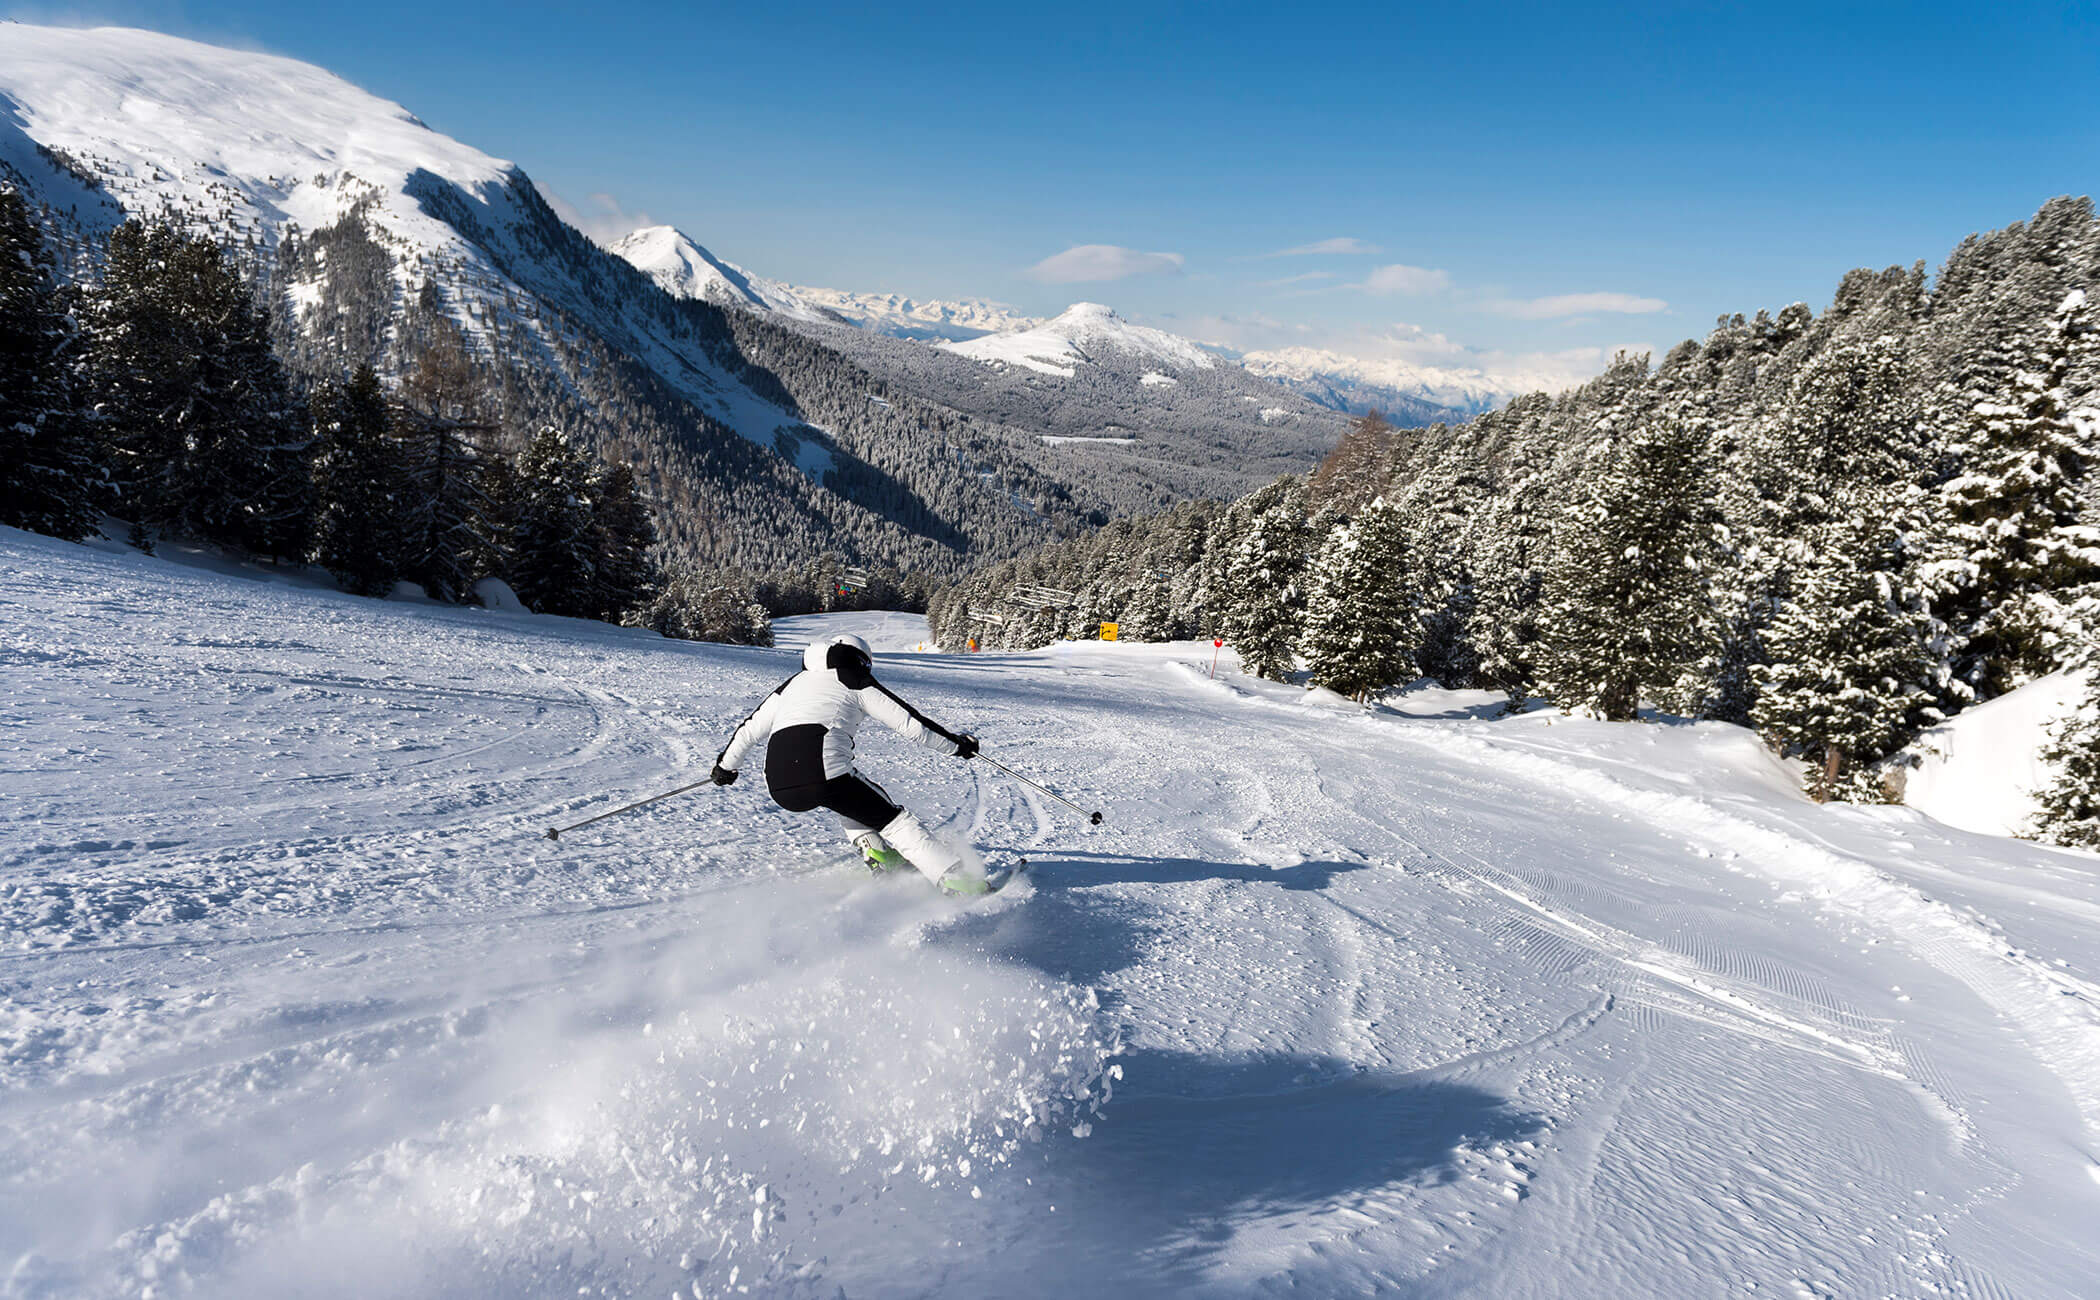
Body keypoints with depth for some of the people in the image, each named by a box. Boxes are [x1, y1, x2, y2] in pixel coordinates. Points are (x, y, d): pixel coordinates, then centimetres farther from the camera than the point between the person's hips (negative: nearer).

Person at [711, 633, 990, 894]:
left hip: (781, 789, 5)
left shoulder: (794, 683, 29)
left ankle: (871, 845, 16)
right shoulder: (856, 683, 15)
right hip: (825, 774, -5)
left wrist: (726, 765, 49)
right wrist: (956, 744, 22)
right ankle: (961, 881, -3)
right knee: (895, 821, 9)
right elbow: (911, 723, 11)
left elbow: (750, 729, 33)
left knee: (850, 796, 36)